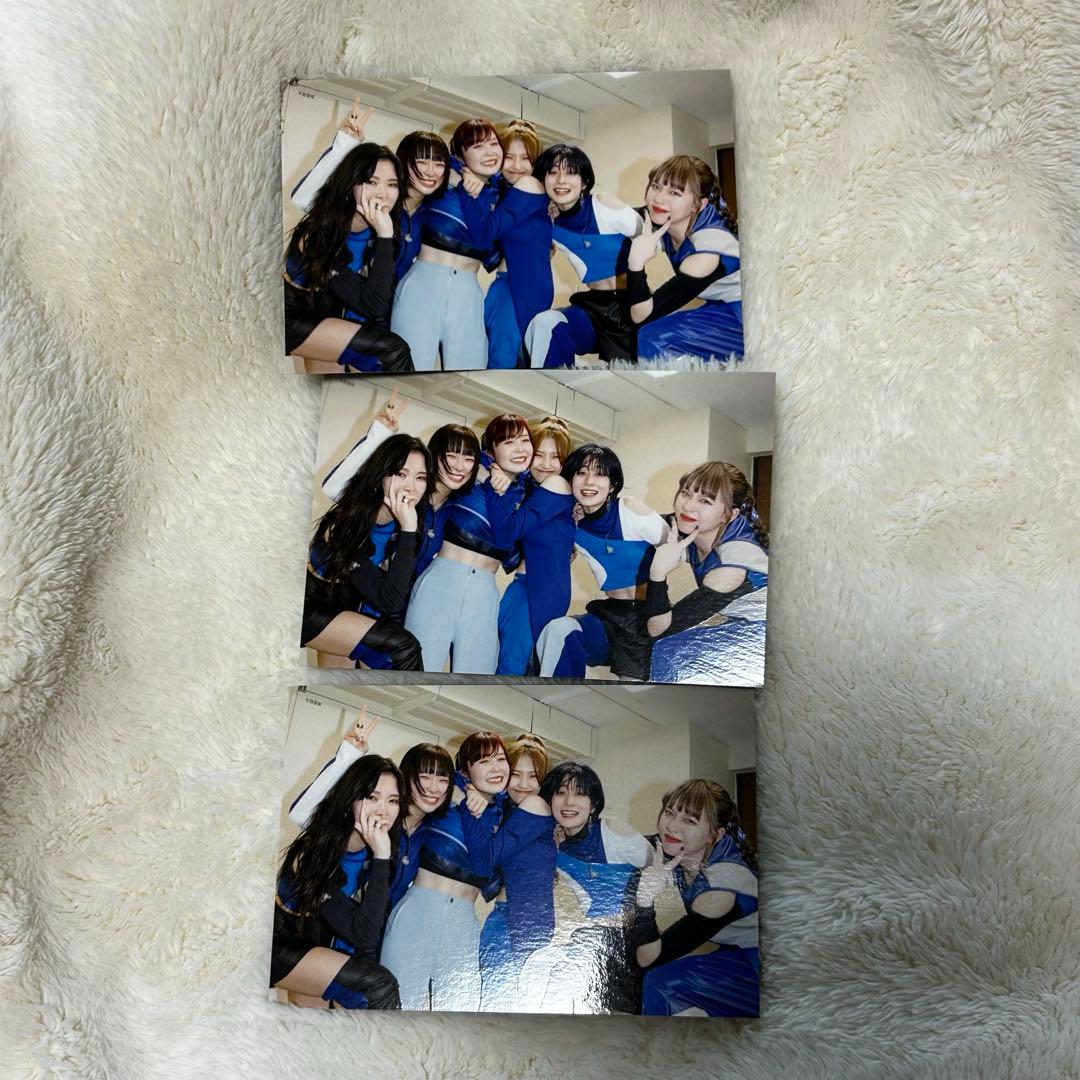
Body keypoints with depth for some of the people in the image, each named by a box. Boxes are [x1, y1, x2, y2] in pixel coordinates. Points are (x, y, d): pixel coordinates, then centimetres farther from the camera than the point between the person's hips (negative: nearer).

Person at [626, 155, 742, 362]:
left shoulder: (707, 250, -28)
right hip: (720, 309, 8)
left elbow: (642, 317, -27)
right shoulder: (663, 220, -6)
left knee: (652, 339, -22)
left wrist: (636, 263, -37)